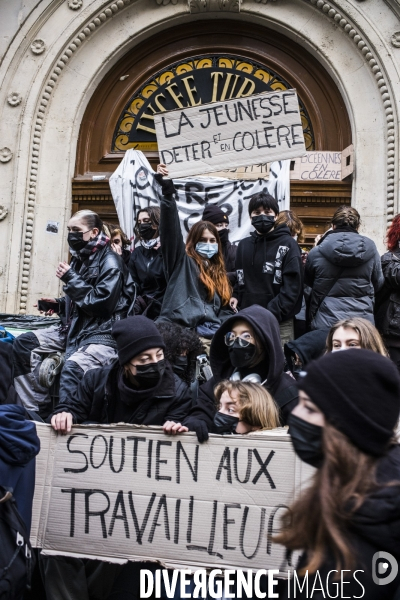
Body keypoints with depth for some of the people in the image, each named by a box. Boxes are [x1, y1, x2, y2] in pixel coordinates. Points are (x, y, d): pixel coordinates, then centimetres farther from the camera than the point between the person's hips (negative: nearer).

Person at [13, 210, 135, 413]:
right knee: (23, 343, -1)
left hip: (102, 333, -9)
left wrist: (71, 279, -15)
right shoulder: (81, 259, 14)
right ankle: (37, 407, -3)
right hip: (76, 328, 9)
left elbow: (102, 303, -21)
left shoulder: (110, 262, -11)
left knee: (71, 369, -36)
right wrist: (59, 304, 8)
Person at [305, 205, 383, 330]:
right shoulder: (371, 249, -3)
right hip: (363, 321, 1)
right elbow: (378, 284, 10)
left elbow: (307, 281, 10)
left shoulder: (317, 252, -7)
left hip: (326, 323, -1)